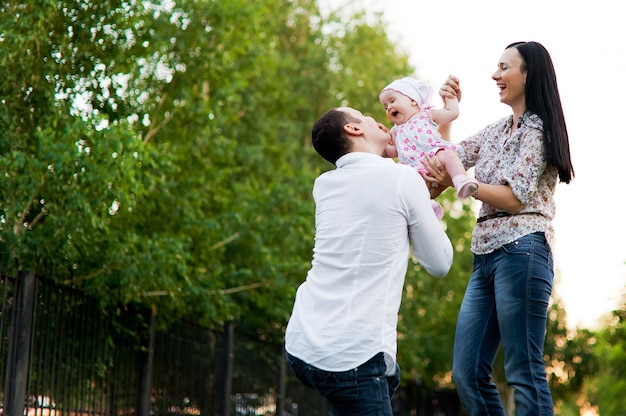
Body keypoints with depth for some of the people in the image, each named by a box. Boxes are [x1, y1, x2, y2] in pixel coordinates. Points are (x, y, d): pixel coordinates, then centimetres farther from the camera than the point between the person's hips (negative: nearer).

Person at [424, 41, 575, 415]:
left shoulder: (537, 129, -4)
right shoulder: (497, 131, 20)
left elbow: (515, 198, -12)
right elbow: (447, 159, 23)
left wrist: (459, 182, -14)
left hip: (521, 251, -9)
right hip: (486, 255, 9)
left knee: (525, 372, -10)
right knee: (467, 374, 4)